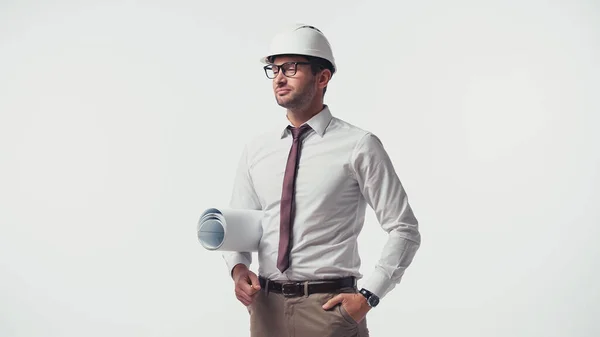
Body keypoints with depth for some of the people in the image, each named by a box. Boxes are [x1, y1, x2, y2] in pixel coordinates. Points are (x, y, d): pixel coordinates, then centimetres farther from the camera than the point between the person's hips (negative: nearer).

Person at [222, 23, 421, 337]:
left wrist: (368, 296, -11)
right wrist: (238, 268, -9)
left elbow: (404, 229, -5)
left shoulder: (359, 146, -7)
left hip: (330, 309, -4)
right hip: (266, 307, 4)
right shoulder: (256, 149, 6)